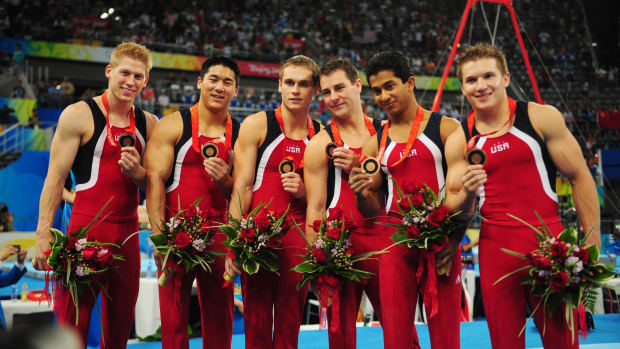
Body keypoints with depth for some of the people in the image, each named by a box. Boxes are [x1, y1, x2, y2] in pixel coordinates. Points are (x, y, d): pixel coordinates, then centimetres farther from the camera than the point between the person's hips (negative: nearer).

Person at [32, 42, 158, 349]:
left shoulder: (148, 124, 13)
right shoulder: (79, 115, -2)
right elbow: (55, 177, -5)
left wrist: (137, 172, -6)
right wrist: (44, 235, -13)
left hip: (128, 230, 5)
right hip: (87, 228, -5)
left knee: (121, 324, 12)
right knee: (73, 323, -5)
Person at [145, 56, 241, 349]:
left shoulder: (239, 134, 10)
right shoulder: (173, 125, 0)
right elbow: (154, 179, -7)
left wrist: (225, 180, -10)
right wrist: (160, 236, -16)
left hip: (218, 233, 3)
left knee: (220, 315, 7)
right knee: (173, 315, 1)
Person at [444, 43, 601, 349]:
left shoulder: (541, 118, -3)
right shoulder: (459, 141, 5)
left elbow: (579, 178, 0)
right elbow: (455, 213, 9)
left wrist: (592, 245, -4)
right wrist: (467, 194, -14)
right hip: (495, 252, 2)